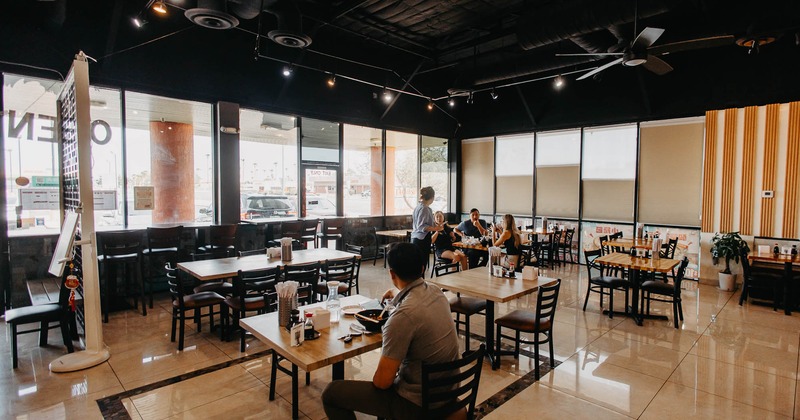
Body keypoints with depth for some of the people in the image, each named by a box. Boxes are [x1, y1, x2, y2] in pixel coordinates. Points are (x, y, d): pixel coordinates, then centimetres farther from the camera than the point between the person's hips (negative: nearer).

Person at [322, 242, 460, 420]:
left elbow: (382, 381, -21)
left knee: (331, 393, -1)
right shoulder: (435, 291, -4)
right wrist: (396, 293, 41)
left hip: (419, 403, -8)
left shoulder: (403, 316, -29)